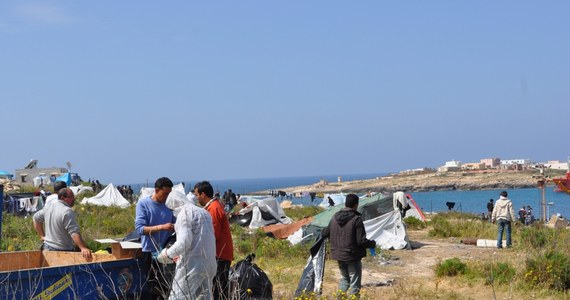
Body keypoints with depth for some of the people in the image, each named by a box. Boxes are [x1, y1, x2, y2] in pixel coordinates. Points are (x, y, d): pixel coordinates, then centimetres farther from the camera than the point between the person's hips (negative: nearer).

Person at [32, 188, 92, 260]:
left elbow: (36, 218, 23)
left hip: (47, 247, 9)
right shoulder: (67, 212, -19)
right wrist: (83, 248, -33)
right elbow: (74, 232, -28)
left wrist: (42, 236, 21)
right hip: (62, 250, -9)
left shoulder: (49, 206, 9)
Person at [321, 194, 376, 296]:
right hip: (352, 256, -6)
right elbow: (361, 241, -20)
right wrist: (372, 244, -1)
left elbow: (325, 233, 13)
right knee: (354, 283, 6)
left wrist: (322, 231, 37)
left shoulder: (335, 217, 0)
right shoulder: (356, 219, -19)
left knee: (344, 278, 24)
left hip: (339, 255, 6)